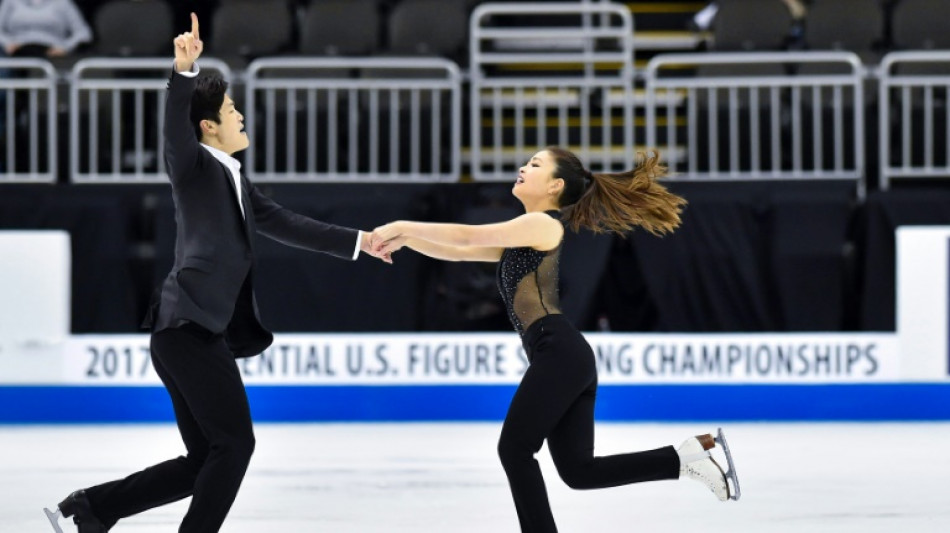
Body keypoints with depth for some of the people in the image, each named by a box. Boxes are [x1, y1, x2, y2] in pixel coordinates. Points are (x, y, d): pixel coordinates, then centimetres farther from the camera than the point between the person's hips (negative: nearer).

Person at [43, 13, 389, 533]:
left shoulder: (235, 181, 23)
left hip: (201, 332, 9)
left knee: (205, 461, 7)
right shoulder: (193, 166, -2)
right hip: (190, 325, -9)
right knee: (235, 441, -8)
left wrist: (356, 241, 32)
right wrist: (184, 69, -39)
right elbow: (175, 122, -21)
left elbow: (285, 225, 30)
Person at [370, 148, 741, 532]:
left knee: (514, 448, -4)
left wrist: (403, 226, -2)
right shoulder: (523, 238, 25)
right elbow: (459, 253, 23)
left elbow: (466, 237, -9)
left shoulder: (544, 225, -3)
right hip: (568, 357, 9)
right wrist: (405, 239, 12)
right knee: (577, 469, 3)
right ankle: (691, 454, 1)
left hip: (559, 352, -9)